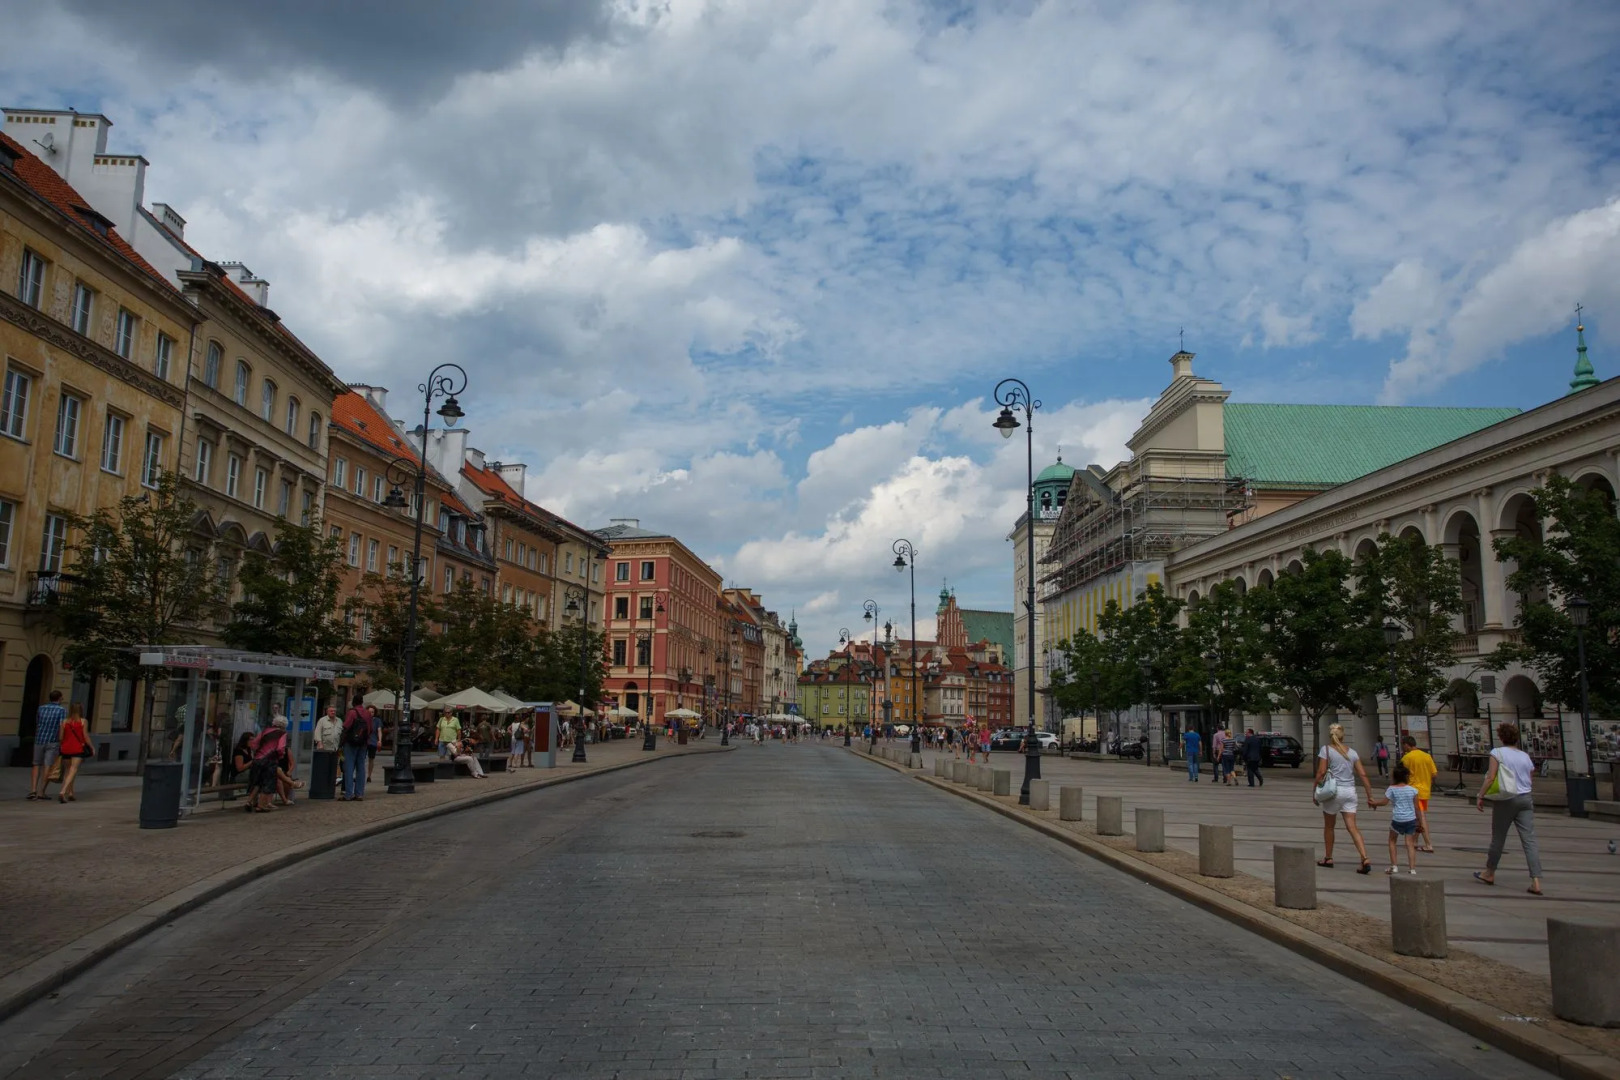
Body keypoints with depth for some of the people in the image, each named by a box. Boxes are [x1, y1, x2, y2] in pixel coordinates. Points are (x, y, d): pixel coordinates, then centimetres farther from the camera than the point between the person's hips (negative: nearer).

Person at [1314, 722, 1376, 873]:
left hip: (1334, 791, -4)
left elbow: (1321, 772, -10)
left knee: (1328, 826, 13)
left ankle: (1328, 858, 21)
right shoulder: (1352, 752, 8)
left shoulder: (1326, 749, -5)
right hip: (1350, 791, 4)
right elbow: (1363, 775, 5)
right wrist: (1370, 796, 9)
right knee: (1352, 827, 1)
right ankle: (1365, 859, -13)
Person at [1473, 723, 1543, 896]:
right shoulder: (1525, 756, 10)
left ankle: (1489, 873, 25)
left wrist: (1480, 796, -7)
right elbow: (1531, 773, 14)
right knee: (1529, 840, -2)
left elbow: (1490, 778, -12)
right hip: (1525, 799, 4)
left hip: (1506, 800, -4)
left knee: (1498, 838, 10)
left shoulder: (1497, 753, -6)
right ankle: (1536, 882, -11)